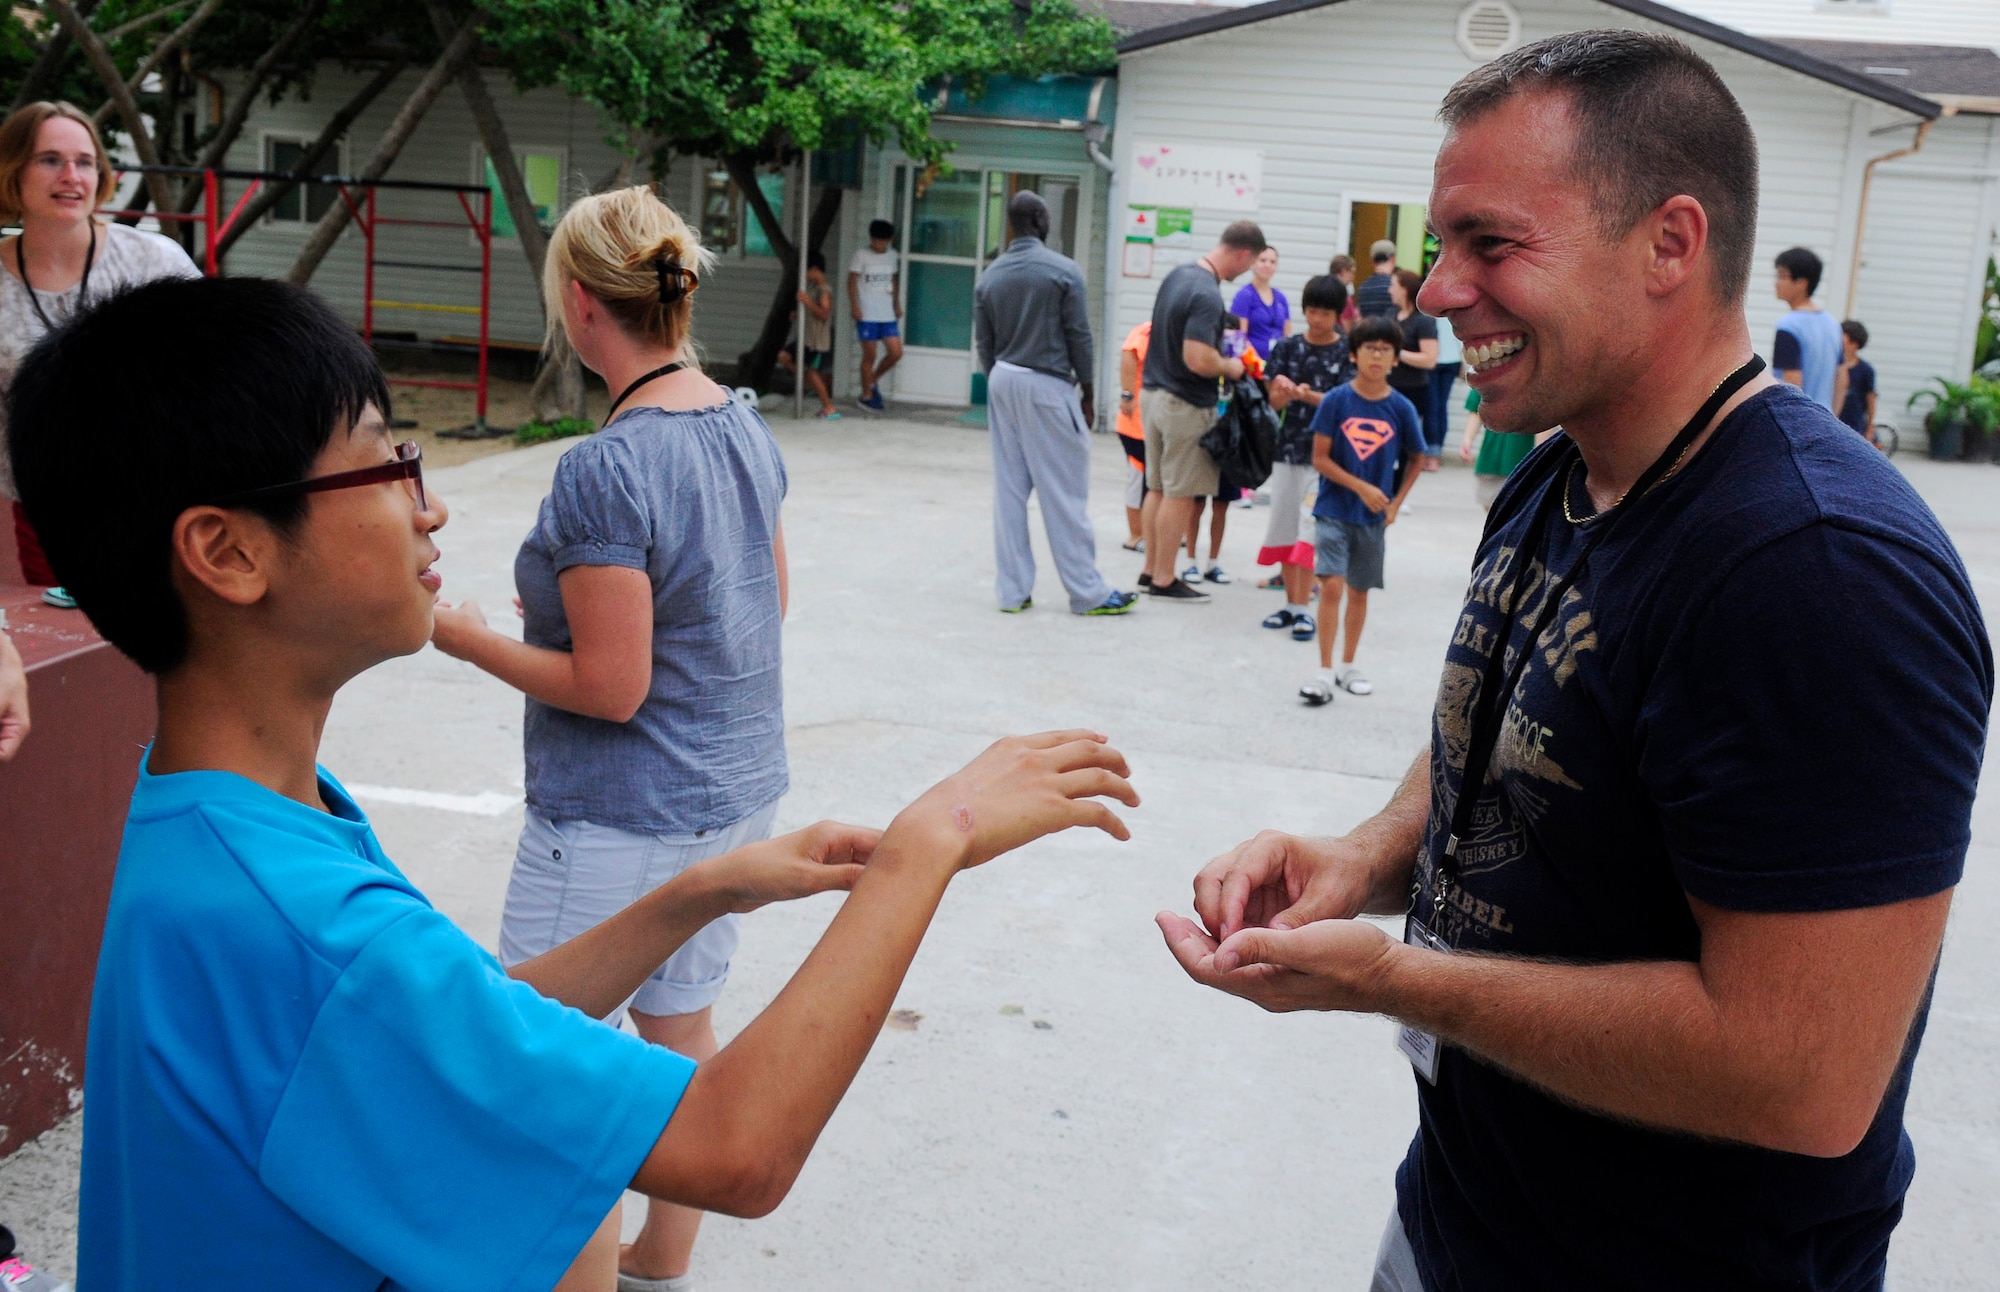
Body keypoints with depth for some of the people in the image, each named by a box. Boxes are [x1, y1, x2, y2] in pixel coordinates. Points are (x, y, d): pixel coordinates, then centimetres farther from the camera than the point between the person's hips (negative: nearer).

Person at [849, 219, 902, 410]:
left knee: (896, 353, -2)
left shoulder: (894, 256, 9)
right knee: (869, 356, 0)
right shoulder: (861, 255, -4)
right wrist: (855, 307, -11)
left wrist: (897, 304, 13)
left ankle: (873, 379, 21)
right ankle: (866, 396, 12)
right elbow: (852, 281, -4)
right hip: (867, 315, -5)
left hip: (888, 314, 5)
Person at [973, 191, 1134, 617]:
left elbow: (983, 343, 8)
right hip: (1048, 387, -5)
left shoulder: (990, 277, 6)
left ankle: (1012, 590, 11)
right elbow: (1079, 338, -7)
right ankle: (1087, 593, 3)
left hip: (1003, 382, 5)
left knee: (1009, 490, 8)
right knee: (1064, 492, -2)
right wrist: (1087, 394, 2)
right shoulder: (1064, 271, -8)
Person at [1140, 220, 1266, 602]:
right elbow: (1198, 360, -29)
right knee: (1179, 495, 1)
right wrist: (1230, 367, -10)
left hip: (1154, 393, 9)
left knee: (1158, 488, 16)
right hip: (1185, 405, -9)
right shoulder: (1207, 296, -23)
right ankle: (1164, 580, 8)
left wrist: (1220, 352, 16)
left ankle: (1151, 570, 24)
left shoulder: (1178, 274, 6)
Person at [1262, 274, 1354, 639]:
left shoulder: (1347, 352, -2)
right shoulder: (1288, 347, 5)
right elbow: (1275, 401, 3)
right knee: (1283, 528, 7)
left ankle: (1304, 609, -5)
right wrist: (1283, 391, -21)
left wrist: (1310, 396, -28)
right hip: (1289, 448, 4)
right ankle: (1291, 604, 19)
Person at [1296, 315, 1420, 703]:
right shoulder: (1336, 401, -8)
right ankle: (1325, 671, -4)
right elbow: (1320, 459, -8)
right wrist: (1362, 487, -14)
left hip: (1373, 517, 2)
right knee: (1331, 585, -12)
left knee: (1359, 591, 13)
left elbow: (1414, 461, 9)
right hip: (1334, 511, -2)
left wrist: (1396, 504, 0)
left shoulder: (1401, 408, -4)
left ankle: (1348, 666, 27)